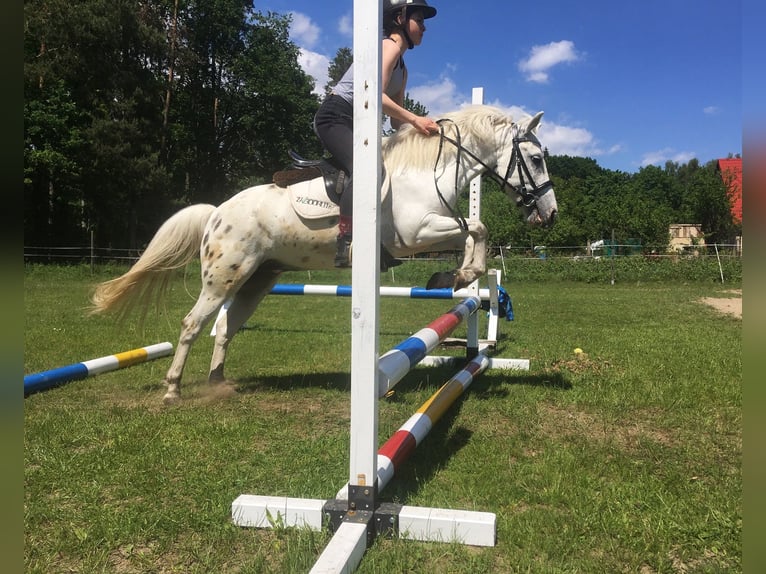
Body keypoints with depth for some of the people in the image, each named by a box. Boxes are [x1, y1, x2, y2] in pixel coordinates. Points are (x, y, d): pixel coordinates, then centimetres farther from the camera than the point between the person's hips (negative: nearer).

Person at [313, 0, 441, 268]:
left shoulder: (402, 69, 20)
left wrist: (421, 129, 3)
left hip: (353, 124, 11)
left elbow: (396, 121, 17)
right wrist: (415, 119, -24)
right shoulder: (389, 45, -9)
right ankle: (346, 245, -38)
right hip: (335, 117, -11)